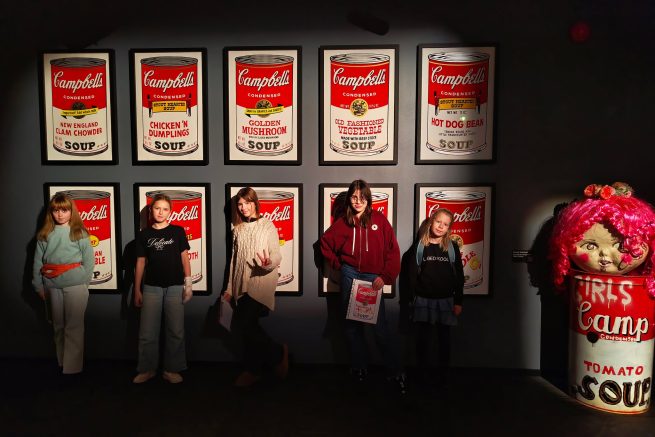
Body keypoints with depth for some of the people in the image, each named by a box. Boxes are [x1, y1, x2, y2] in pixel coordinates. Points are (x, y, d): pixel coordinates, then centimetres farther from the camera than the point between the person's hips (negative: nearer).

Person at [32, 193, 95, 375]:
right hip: (53, 286, 4)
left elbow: (89, 260, -1)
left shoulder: (79, 233, -1)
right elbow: (38, 261, 8)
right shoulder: (44, 234, 8)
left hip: (75, 285, -4)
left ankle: (72, 367, 4)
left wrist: (83, 282, -6)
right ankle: (61, 362, 25)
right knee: (58, 326, 14)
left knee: (74, 326, -2)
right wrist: (38, 285, 5)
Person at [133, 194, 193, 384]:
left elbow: (184, 258, 4)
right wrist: (137, 290, 6)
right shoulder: (144, 234, 5)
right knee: (147, 332, 3)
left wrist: (188, 282, -4)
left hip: (175, 287, -1)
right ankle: (147, 369, 18)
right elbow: (140, 263, 7)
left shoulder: (178, 231, 3)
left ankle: (171, 370, 16)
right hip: (151, 287, 1)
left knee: (176, 332, 4)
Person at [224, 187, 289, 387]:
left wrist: (269, 263, -30)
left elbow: (277, 255, -7)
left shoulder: (268, 225, -2)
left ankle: (253, 370, 6)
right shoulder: (237, 230, 14)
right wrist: (230, 287, 13)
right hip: (243, 284, 6)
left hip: (262, 281, -6)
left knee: (241, 324, -15)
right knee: (249, 326, 3)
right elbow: (234, 260, 16)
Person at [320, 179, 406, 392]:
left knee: (380, 328, -5)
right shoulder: (342, 222, 5)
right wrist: (337, 264, 8)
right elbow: (325, 242, 16)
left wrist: (385, 276, -8)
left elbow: (392, 251, -3)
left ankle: (395, 372, 9)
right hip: (350, 275, 3)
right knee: (351, 324, 10)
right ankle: (359, 367, 25)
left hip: (373, 277, -3)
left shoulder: (379, 219, -1)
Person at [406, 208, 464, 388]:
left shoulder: (452, 247, 2)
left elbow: (459, 276, 3)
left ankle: (443, 374, 23)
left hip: (446, 300, 1)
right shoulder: (419, 246, 0)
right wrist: (411, 299, -4)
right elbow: (412, 274, 1)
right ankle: (424, 373, 18)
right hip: (424, 300, -1)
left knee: (444, 339, 11)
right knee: (424, 339, 6)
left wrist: (458, 302, 0)